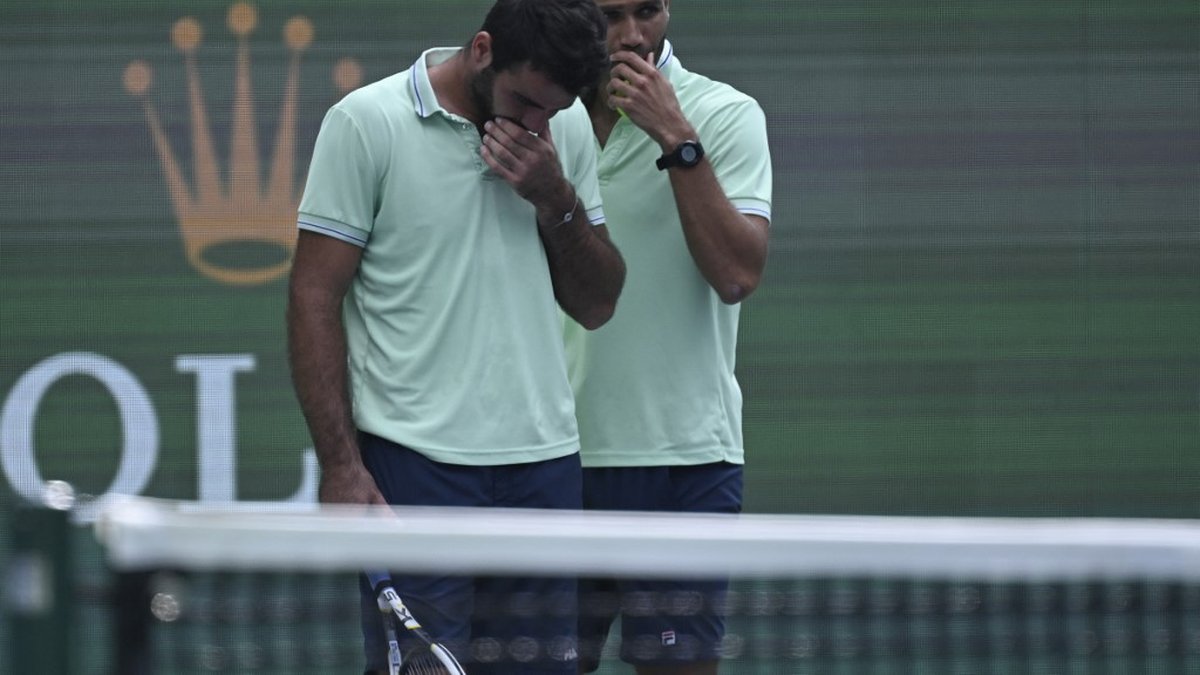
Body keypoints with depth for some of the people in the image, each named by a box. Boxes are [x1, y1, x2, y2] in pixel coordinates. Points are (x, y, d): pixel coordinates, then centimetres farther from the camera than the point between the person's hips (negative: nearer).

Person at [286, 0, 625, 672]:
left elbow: (596, 304, 13)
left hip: (543, 462, 5)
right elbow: (314, 298, -5)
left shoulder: (567, 127, 9)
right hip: (414, 464, -5)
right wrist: (340, 464, -11)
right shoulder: (366, 122, -5)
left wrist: (557, 200, -6)